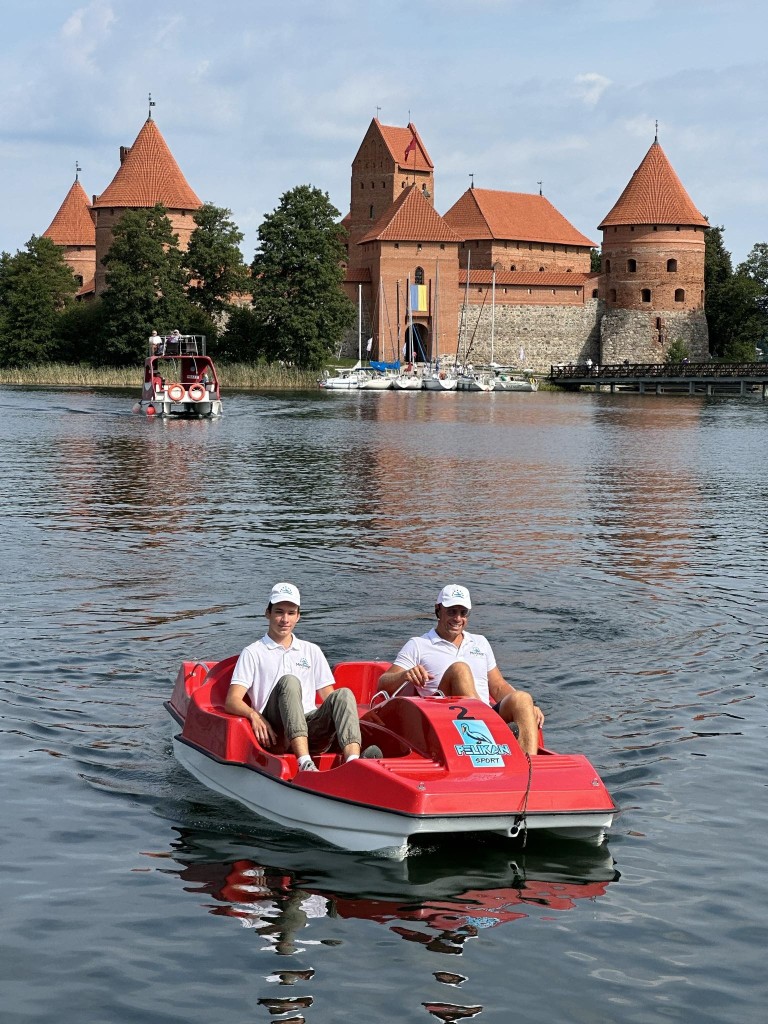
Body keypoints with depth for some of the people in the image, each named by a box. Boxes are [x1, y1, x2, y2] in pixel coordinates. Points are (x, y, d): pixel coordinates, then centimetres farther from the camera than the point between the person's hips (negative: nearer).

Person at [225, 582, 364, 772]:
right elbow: (232, 701, 4)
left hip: (312, 729, 3)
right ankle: (305, 763, -50)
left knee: (343, 694, -25)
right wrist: (253, 715, -19)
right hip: (275, 731, -3)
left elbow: (329, 698, 20)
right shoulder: (253, 653, 15)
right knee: (289, 681, -31)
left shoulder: (312, 651, 26)